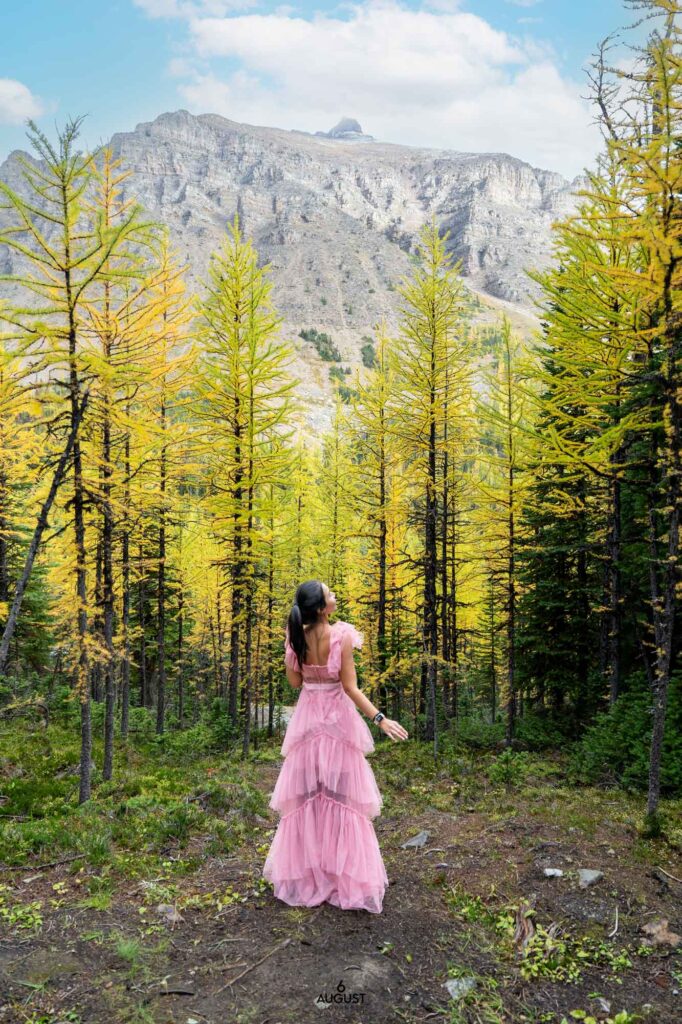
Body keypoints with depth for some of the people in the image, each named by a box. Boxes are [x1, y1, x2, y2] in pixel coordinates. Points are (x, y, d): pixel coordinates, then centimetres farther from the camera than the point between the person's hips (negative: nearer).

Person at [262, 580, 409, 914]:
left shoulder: (295, 637, -8)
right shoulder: (342, 636, -18)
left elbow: (294, 681, 1)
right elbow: (351, 688, -17)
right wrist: (380, 719, -15)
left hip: (307, 719, 3)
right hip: (338, 718, -3)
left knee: (304, 796, 14)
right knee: (343, 797, 9)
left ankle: (303, 872, 25)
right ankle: (345, 874, 17)